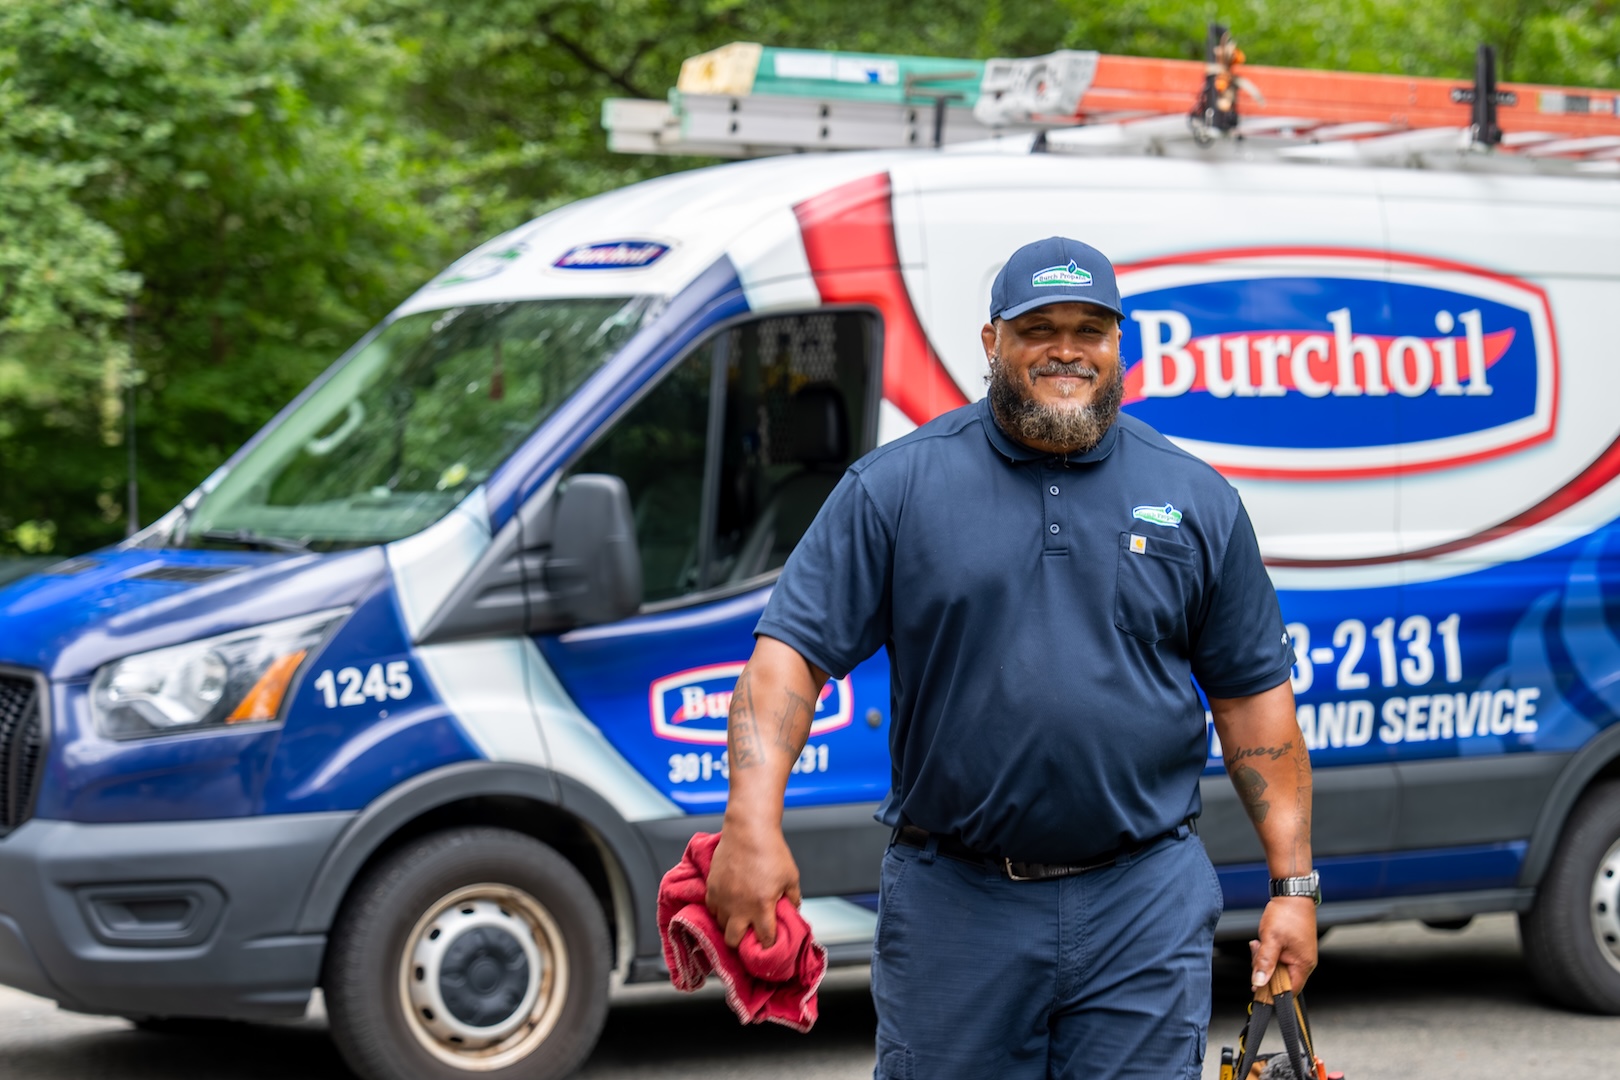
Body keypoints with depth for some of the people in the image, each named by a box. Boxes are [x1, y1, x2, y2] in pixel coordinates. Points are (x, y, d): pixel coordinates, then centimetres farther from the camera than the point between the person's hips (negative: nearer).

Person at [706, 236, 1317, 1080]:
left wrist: (1293, 884, 5)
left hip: (1143, 908, 1)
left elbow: (1255, 695, 11)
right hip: (950, 905, -1)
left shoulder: (1197, 502, 8)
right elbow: (793, 649, -4)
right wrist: (753, 822, -19)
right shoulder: (896, 487, 1)